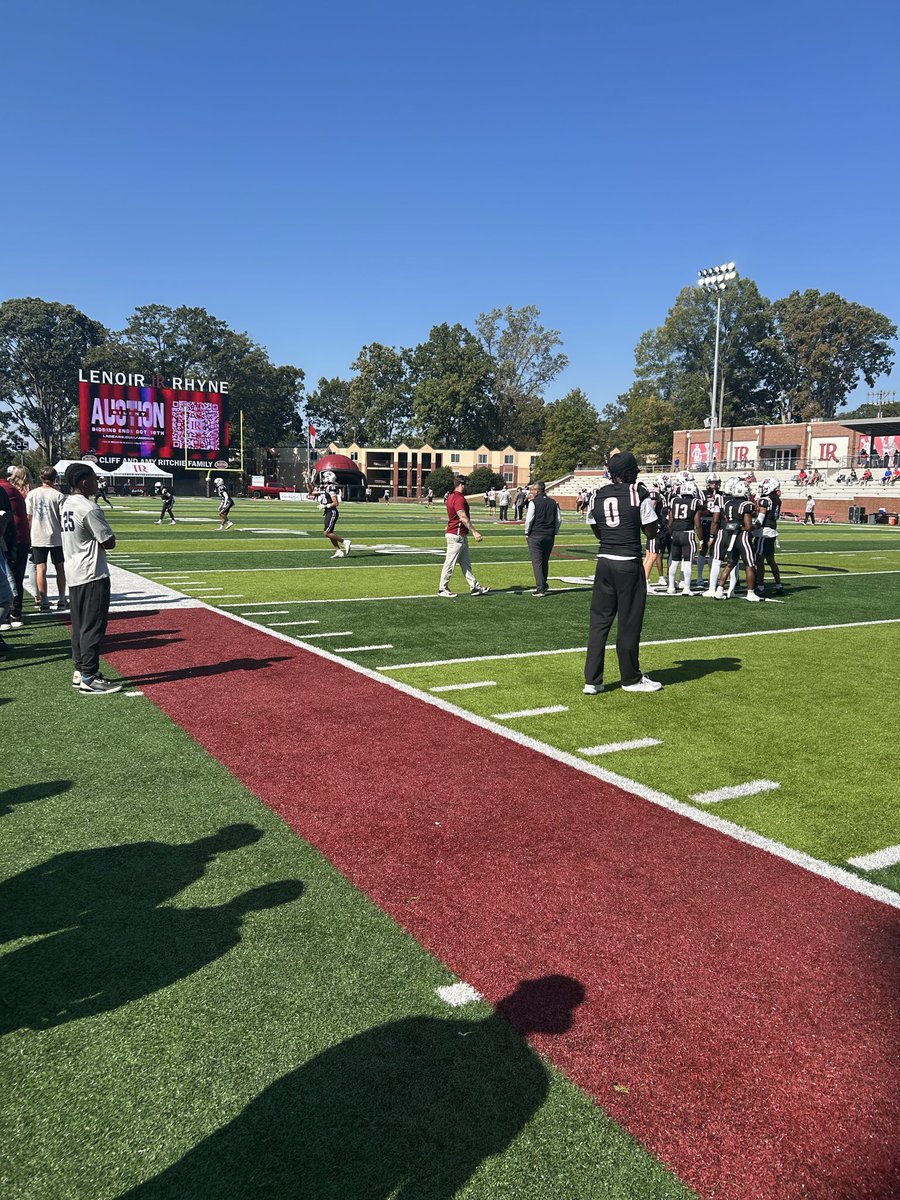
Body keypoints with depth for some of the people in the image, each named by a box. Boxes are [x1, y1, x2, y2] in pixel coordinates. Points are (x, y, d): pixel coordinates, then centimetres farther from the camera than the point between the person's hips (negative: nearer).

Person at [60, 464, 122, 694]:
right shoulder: (88, 508, -17)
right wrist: (106, 537, 2)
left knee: (79, 625, 15)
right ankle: (89, 678, -2)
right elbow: (109, 543, -16)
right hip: (92, 575, -9)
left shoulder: (65, 505, 10)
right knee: (93, 626, -4)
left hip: (73, 573, 10)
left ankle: (80, 671, 22)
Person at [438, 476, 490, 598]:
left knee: (466, 563, 12)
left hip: (461, 536, 11)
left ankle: (475, 587, 17)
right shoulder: (459, 498, -19)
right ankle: (442, 589, 6)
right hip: (456, 535, -11)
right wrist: (474, 532, -35)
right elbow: (463, 517, -31)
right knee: (450, 563, -2)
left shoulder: (451, 496, 13)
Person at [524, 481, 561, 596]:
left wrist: (527, 532, 3)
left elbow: (529, 519, -10)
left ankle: (540, 588, -9)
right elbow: (559, 520, 9)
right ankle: (543, 585, 28)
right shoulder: (553, 503, 8)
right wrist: (554, 533, 17)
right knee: (545, 561, 18)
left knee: (537, 561, -3)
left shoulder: (534, 502, -8)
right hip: (550, 537, 5)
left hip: (535, 535, -5)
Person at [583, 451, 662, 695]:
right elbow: (651, 532, 0)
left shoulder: (598, 495, 6)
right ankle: (631, 679, 21)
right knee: (629, 623, 7)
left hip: (604, 562, 4)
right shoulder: (639, 494, -7)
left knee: (599, 621, 9)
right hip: (629, 564, -4)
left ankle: (592, 681, 9)